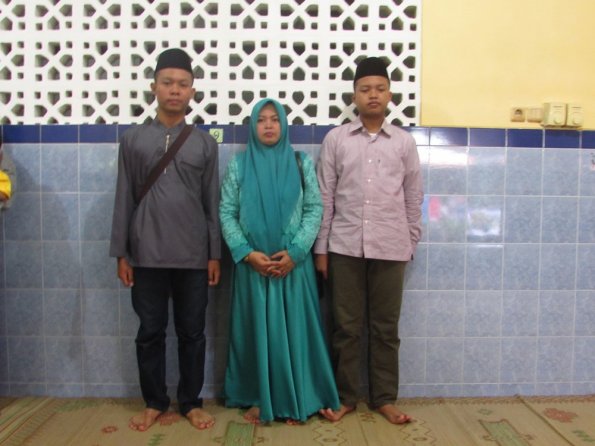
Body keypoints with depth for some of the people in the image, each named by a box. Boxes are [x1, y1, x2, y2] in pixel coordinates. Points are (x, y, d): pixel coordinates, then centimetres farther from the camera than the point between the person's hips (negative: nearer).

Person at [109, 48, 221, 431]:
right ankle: (155, 402, 27)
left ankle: (191, 402, 25)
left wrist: (215, 253, 1)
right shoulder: (133, 139, 5)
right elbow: (124, 200, 4)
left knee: (192, 332, 9)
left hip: (194, 256, 0)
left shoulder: (205, 143, 5)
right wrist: (121, 253, 1)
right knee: (150, 332, 9)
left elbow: (213, 202, 5)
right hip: (147, 255, 0)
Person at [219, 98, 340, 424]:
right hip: (252, 263, 1)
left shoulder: (302, 163, 3)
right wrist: (247, 253, -11)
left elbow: (314, 209, -1)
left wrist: (294, 252, -12)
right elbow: (226, 213, 1)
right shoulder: (238, 165, 4)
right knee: (256, 330, 7)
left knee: (293, 329, 5)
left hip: (293, 262, 0)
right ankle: (257, 398, 22)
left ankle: (294, 400, 20)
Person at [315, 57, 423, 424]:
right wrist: (320, 248, 0)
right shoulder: (336, 139, 3)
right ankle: (345, 396, 23)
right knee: (346, 326, 7)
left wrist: (411, 245, 8)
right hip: (344, 246, 0)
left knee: (385, 328, 9)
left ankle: (384, 398, 24)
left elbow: (414, 198, 9)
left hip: (390, 248, 1)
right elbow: (324, 197, 2)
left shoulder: (405, 142, 5)